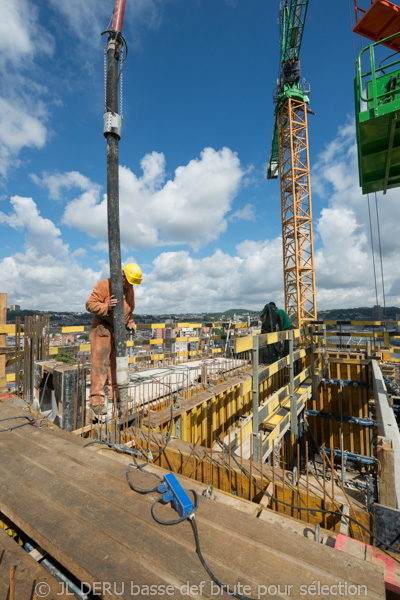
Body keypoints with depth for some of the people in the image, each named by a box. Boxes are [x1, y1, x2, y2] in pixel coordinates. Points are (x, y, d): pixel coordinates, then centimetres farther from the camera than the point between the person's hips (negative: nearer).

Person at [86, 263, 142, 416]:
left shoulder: (129, 290, 8)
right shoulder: (104, 285, -13)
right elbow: (90, 305, -15)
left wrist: (130, 323, 4)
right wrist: (106, 306, -30)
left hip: (118, 330, 7)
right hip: (102, 328, -6)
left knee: (117, 362, 12)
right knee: (100, 362, -9)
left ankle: (115, 394, 24)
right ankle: (97, 400, -2)